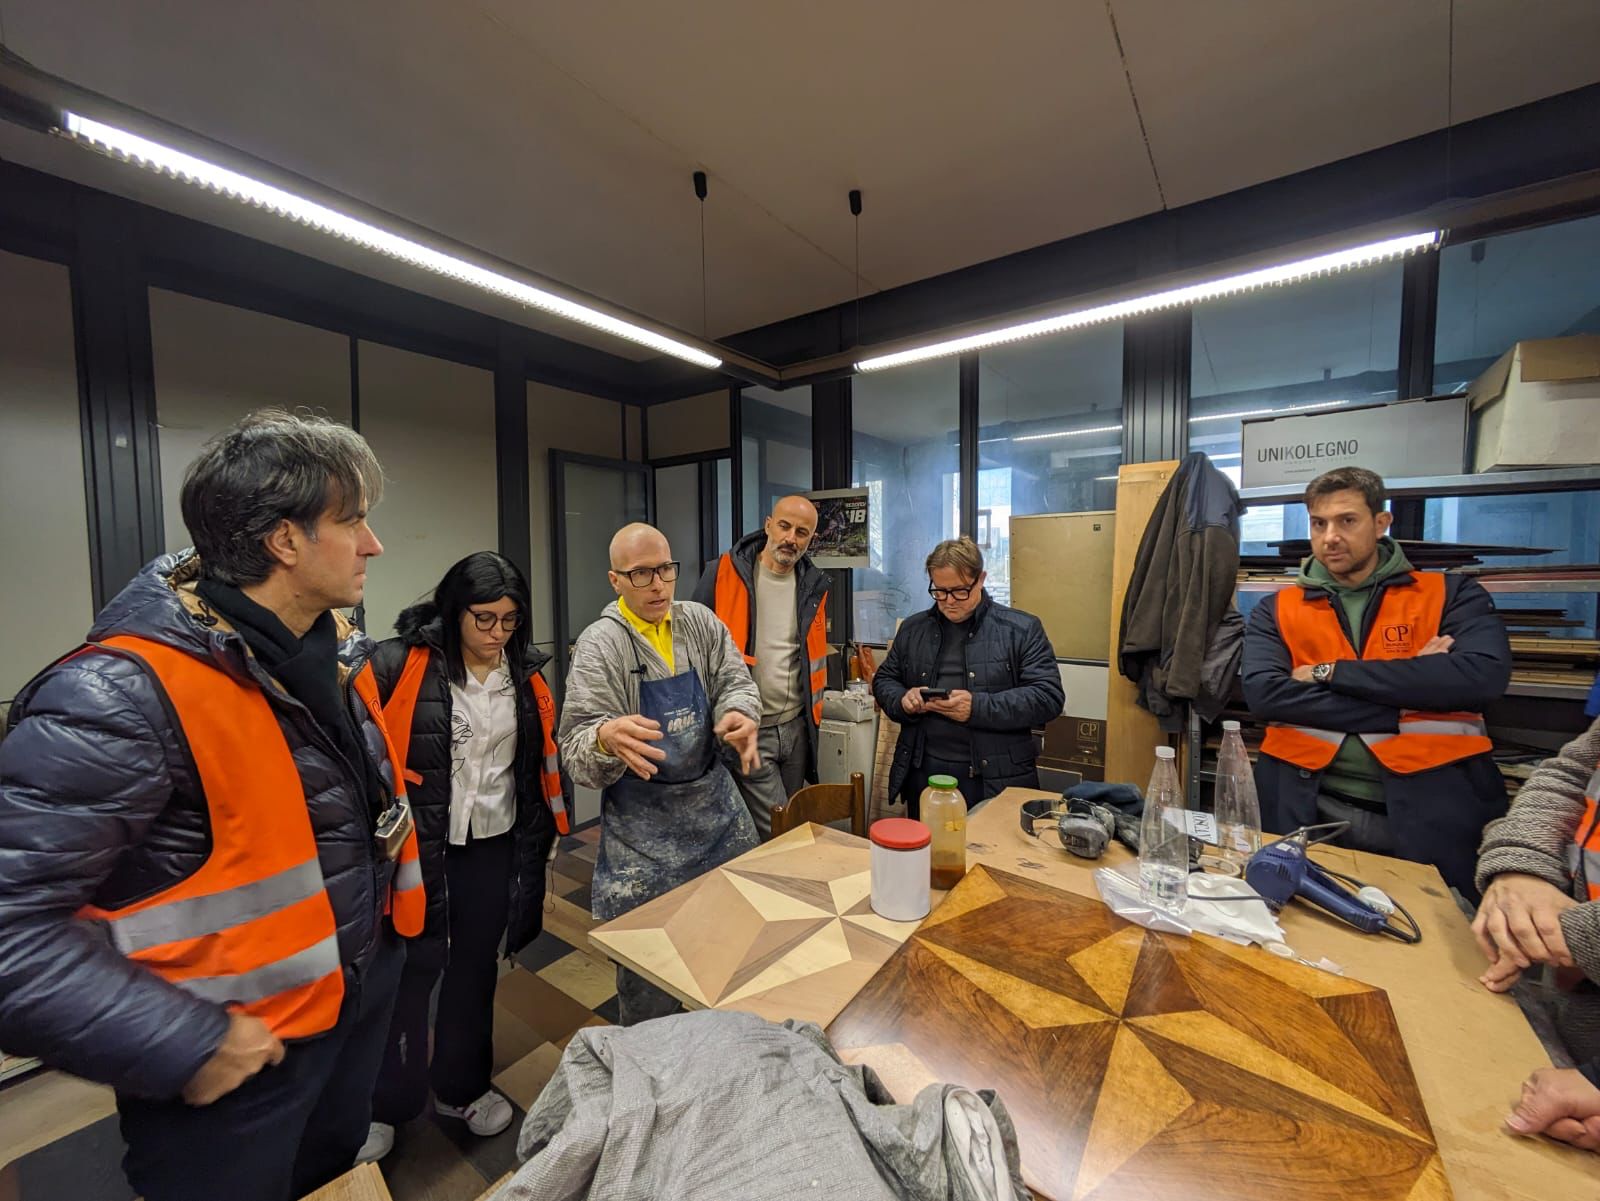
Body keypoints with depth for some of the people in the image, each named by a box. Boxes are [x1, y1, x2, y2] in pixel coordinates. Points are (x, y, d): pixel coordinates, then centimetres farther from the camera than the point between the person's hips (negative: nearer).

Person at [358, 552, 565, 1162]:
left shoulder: (525, 674, 1)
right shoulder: (402, 664, -13)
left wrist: (539, 832, 13)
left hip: (496, 846, 4)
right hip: (420, 846, -4)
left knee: (475, 967, 19)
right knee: (413, 969, 11)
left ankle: (461, 1087, 42)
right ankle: (385, 1104, 38)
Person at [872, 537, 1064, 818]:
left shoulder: (1021, 629, -2)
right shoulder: (913, 628, 9)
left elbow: (1048, 696, -9)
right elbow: (883, 680, 16)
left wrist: (978, 707, -21)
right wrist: (903, 699, -7)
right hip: (923, 773, 3)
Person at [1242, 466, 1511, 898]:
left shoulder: (1451, 594, 7)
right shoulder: (1276, 611, 6)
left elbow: (1485, 676, -13)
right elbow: (1262, 693, -11)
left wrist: (1330, 672, -11)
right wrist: (1404, 703, -12)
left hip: (1430, 808, 0)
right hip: (1309, 808, 0)